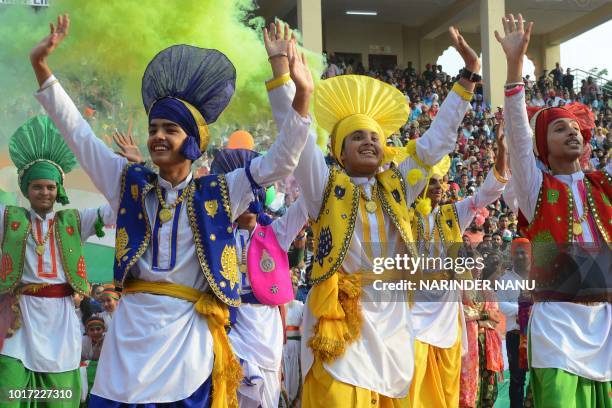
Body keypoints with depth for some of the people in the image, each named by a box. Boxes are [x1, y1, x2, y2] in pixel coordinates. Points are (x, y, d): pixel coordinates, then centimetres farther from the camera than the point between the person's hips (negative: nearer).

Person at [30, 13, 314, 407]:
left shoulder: (218, 193, 1)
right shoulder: (129, 182, 8)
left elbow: (278, 162, -4)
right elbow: (79, 132, 9)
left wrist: (301, 95, -16)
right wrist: (42, 65, 3)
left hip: (187, 333, -2)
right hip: (132, 330, 2)